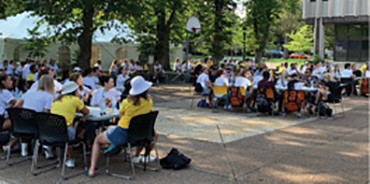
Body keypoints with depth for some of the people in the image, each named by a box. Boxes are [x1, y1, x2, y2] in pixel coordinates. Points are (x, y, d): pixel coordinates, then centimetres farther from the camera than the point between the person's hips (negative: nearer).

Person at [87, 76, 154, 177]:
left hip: (121, 135, -3)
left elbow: (121, 116, 4)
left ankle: (92, 169, 11)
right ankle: (137, 156, 46)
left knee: (97, 140, 20)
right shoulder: (149, 101, -7)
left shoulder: (127, 102, -15)